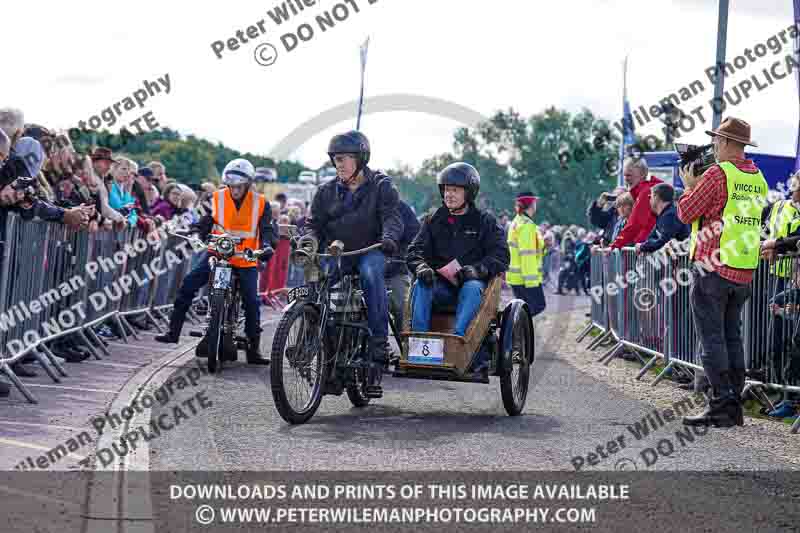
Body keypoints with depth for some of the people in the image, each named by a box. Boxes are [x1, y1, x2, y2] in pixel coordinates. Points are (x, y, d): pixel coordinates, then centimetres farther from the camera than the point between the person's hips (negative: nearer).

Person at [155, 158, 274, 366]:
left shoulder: (260, 203, -2)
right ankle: (174, 331, -6)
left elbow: (266, 229, -7)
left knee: (252, 302, -10)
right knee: (188, 285, -13)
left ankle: (253, 349, 0)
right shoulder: (218, 198, 0)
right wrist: (198, 236, -23)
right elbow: (205, 223, -2)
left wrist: (266, 246, -27)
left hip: (246, 261, -1)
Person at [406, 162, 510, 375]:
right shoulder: (434, 221, 15)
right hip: (441, 283, 3)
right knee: (420, 286, -29)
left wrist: (478, 269, -21)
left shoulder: (485, 222, 8)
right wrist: (421, 267, -16)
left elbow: (500, 256, -2)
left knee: (472, 289, -37)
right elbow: (415, 250, 8)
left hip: (473, 280, -2)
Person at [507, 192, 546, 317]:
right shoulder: (527, 225, -16)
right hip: (526, 277, -10)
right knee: (538, 305, -5)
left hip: (515, 277, 10)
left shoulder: (516, 222, 15)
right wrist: (531, 280, -22)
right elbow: (527, 254, -21)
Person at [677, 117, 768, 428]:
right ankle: (733, 407, 15)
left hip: (713, 267, -7)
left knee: (712, 338, -4)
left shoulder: (717, 174, -13)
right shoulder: (758, 179, 10)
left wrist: (690, 186, 7)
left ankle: (722, 406, -7)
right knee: (732, 337, 13)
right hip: (744, 273, 7)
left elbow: (685, 213, -10)